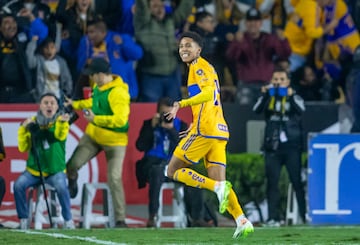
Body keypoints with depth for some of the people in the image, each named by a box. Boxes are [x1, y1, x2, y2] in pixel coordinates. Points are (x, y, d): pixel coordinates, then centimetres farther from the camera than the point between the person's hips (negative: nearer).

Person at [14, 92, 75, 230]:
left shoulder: (61, 121, -1)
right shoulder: (33, 123, 4)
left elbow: (61, 136, -25)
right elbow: (23, 148, -1)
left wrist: (62, 122, -45)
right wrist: (24, 129, -15)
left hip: (55, 170, -2)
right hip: (33, 170, 2)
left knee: (61, 187, -31)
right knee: (19, 185, -23)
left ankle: (68, 220, -14)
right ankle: (23, 220, -9)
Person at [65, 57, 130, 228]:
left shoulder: (118, 93, -26)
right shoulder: (99, 87, 1)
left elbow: (120, 119, -33)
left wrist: (95, 119, -32)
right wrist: (75, 104, 26)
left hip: (114, 141, -7)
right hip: (93, 135, 7)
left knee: (114, 179, -11)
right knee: (73, 164, -3)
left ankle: (120, 219, -3)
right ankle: (72, 180, 35)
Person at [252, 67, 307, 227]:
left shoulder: (294, 97, 7)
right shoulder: (268, 98, 11)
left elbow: (301, 110, -14)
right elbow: (257, 110, -8)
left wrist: (290, 96, -29)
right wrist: (265, 95, -23)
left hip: (292, 146, -1)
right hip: (272, 147, 2)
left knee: (297, 181, -4)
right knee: (272, 182, -2)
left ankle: (305, 215, -1)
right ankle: (273, 218, -1)